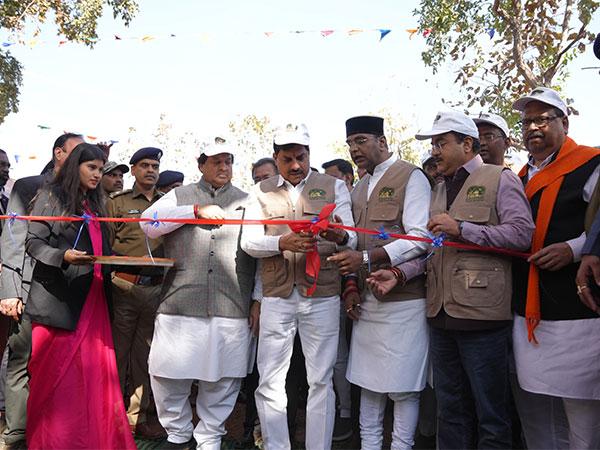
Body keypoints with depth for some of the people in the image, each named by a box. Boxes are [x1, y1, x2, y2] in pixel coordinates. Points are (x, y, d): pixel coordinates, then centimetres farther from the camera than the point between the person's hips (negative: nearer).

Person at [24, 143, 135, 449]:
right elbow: (34, 242, -6)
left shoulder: (95, 204, 20)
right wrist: (63, 256, -22)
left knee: (94, 372, 3)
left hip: (92, 298, 6)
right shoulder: (51, 197, 1)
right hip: (59, 297, -5)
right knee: (58, 374, -3)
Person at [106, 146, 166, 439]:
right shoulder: (117, 202, 6)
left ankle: (138, 415, 18)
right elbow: (105, 245, 1)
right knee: (118, 350, 2)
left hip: (157, 288, 3)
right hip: (124, 286, -2)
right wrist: (133, 260, -12)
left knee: (145, 353, 9)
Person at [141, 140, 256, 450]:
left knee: (222, 379, 6)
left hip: (232, 309, 1)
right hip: (180, 306, 0)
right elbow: (148, 223, -3)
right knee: (167, 376, 5)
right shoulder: (180, 196, 12)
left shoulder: (247, 202, 14)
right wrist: (196, 210, -10)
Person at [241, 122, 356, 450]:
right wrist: (283, 242, -20)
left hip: (322, 297, -1)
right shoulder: (262, 191, 9)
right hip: (276, 297, 1)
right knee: (269, 382, 5)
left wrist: (340, 236, -27)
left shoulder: (334, 187, 7)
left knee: (320, 381, 5)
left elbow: (351, 239, -3)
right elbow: (248, 241, -1)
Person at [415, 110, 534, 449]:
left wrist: (462, 228, -16)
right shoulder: (440, 189, 19)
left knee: (491, 414, 4)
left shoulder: (501, 179, -1)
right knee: (450, 410, 16)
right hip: (442, 315, 7)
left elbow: (522, 233, -14)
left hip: (481, 314, -6)